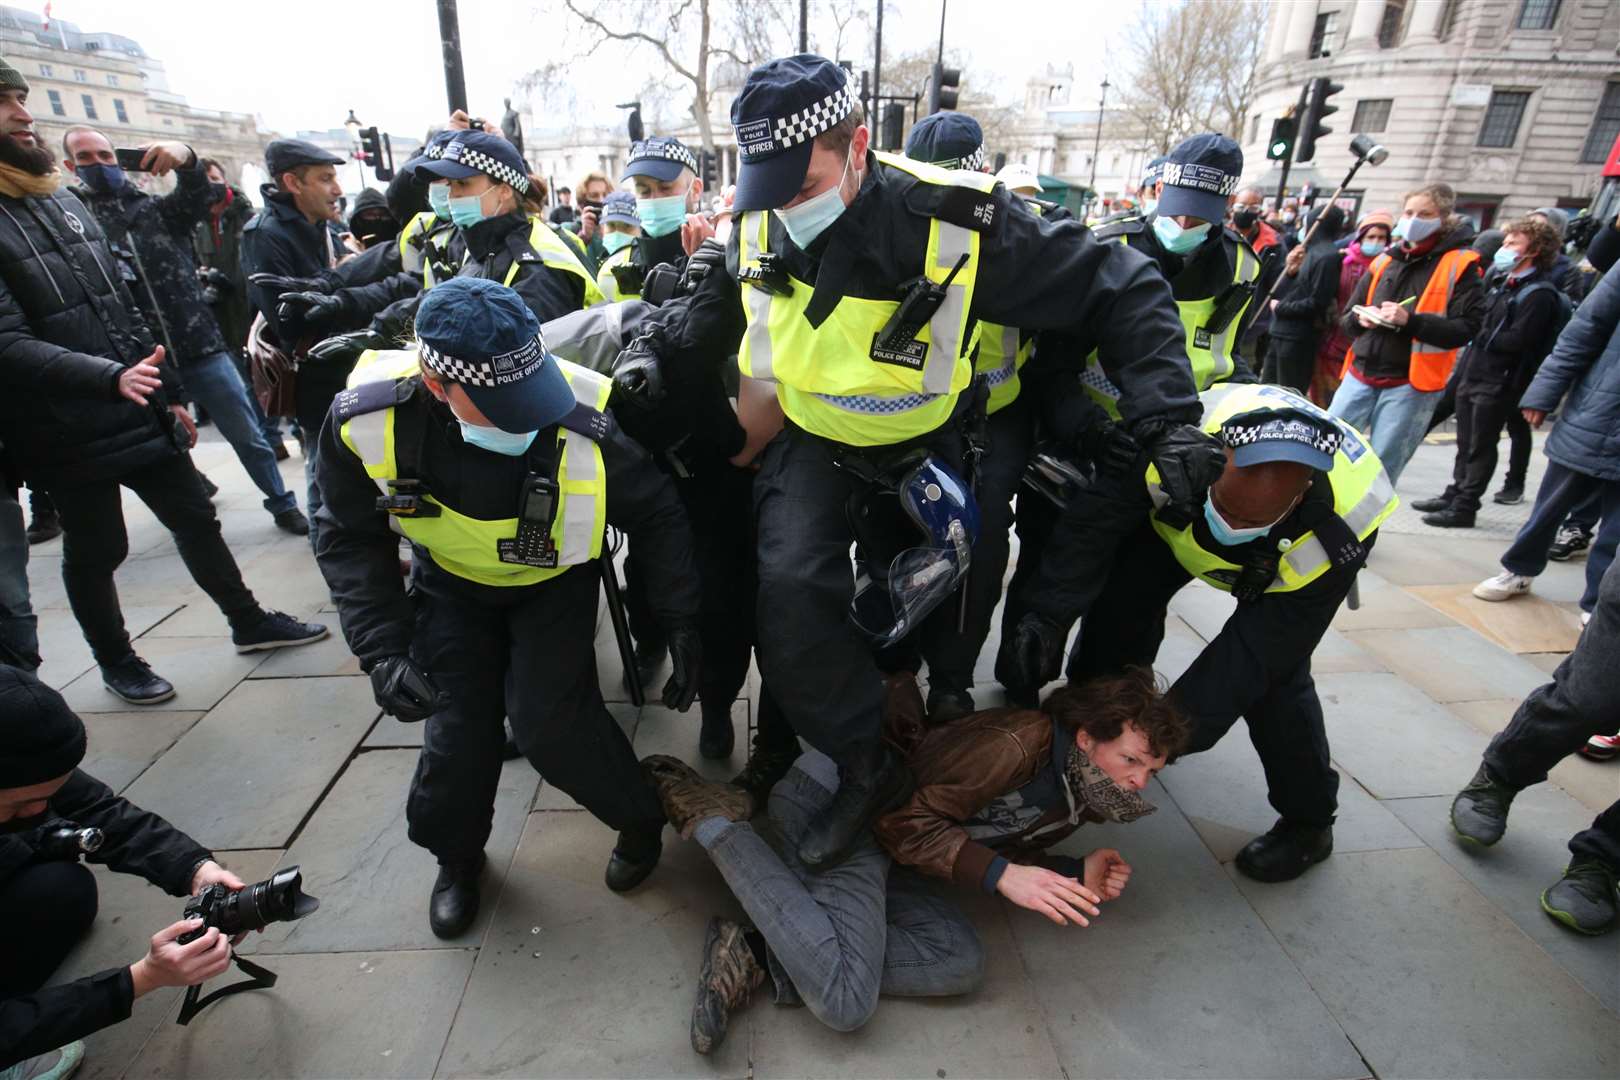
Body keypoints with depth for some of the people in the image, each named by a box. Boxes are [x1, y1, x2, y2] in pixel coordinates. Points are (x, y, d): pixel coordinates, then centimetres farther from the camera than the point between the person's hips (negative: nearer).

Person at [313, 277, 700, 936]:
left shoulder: (583, 422, -35)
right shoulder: (367, 417, -28)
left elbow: (658, 516, -18)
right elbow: (351, 538, -11)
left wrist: (683, 623, -18)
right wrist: (383, 650, -20)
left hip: (552, 580, -2)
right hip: (450, 581, 2)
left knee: (549, 717, -15)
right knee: (459, 723, -4)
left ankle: (640, 821, 16)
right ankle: (455, 854, 30)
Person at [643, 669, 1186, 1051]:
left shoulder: (1073, 798, 12)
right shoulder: (1017, 741, -21)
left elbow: (1002, 847, 16)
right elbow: (908, 821, -21)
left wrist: (1077, 875, 3)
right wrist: (1003, 875, -24)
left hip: (878, 844, 10)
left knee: (961, 964, -6)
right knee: (847, 1002, -18)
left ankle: (758, 956, -10)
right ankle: (709, 817, -11)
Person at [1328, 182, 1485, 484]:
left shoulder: (1460, 264, -1)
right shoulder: (1385, 261, 13)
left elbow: (1467, 328, -10)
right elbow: (1346, 318, 18)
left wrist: (1410, 320, -22)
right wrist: (1361, 319, -6)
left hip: (1411, 383, -4)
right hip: (1361, 374, 5)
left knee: (1379, 471, -1)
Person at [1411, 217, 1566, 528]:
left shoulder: (1540, 293, -12)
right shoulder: (1504, 284, 15)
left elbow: (1517, 340, -19)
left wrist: (1480, 335, -10)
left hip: (1498, 384, -8)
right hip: (1472, 374, 8)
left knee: (1480, 447, 0)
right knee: (1466, 443, 15)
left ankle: (1464, 507, 7)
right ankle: (1455, 494, 26)